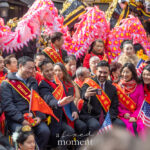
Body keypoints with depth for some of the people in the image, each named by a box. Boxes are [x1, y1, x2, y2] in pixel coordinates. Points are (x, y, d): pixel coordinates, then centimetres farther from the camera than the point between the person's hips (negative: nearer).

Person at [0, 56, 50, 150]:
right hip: (15, 120, -4)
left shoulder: (33, 82, 21)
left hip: (34, 117, 4)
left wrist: (40, 116, -3)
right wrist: (21, 119, -16)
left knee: (45, 131, -24)